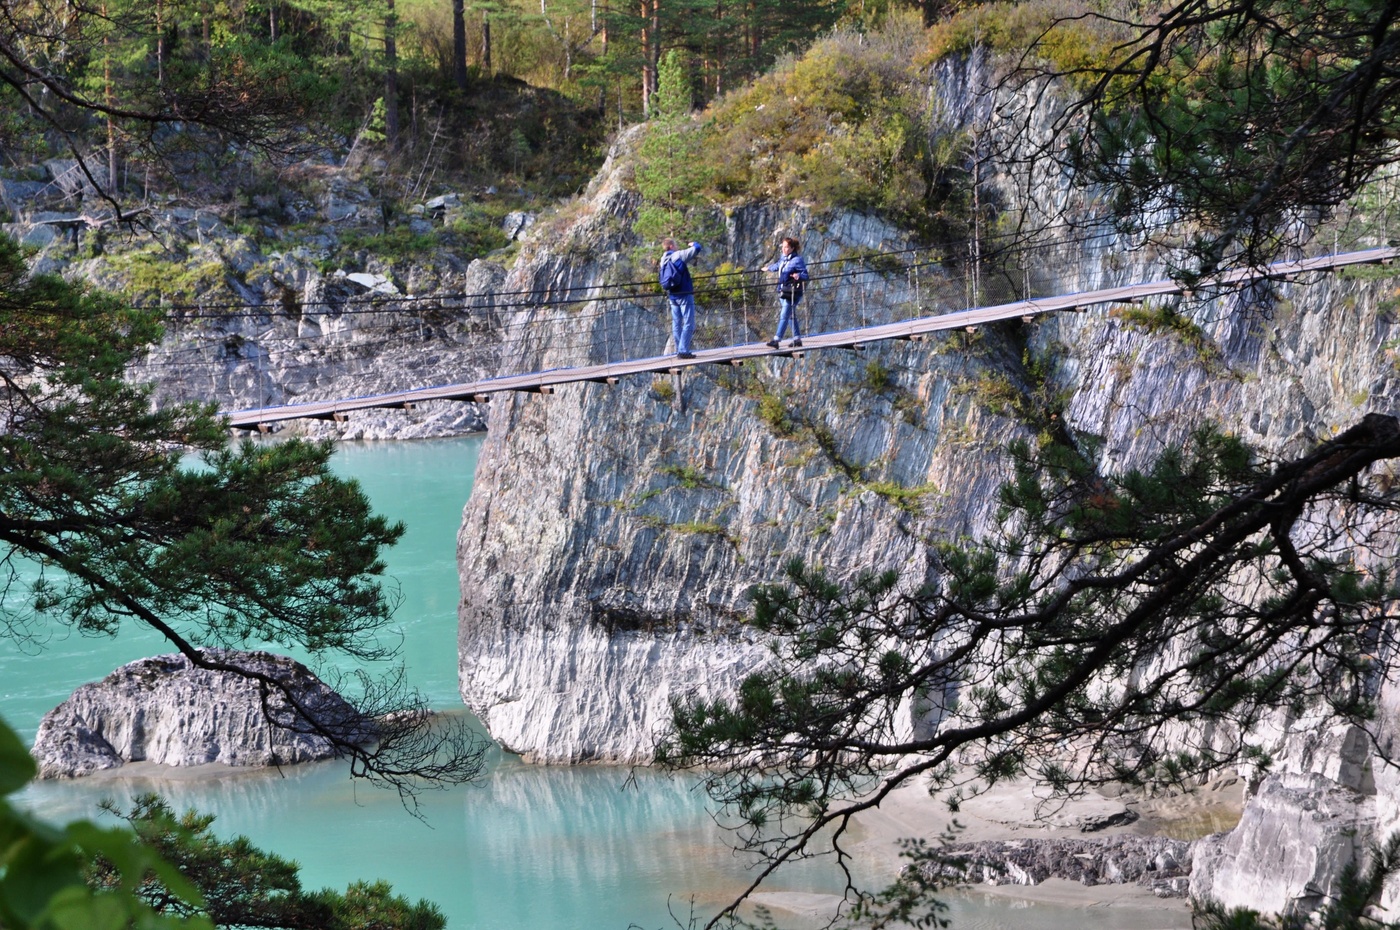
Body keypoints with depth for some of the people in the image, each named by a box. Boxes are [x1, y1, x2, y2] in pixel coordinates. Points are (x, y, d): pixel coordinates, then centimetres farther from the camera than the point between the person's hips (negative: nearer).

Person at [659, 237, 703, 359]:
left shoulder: (663, 260, 9)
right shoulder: (678, 255, -10)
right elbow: (697, 249, -7)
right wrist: (694, 244, 13)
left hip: (672, 296, 7)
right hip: (684, 294, -7)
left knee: (676, 324, 11)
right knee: (688, 324, -5)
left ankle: (679, 350, 13)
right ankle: (683, 351, -12)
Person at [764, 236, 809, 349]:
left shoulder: (797, 260, -12)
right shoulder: (783, 259, 12)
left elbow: (805, 275, -15)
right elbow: (777, 266, 34)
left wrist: (798, 275, -36)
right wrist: (768, 268, 53)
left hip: (792, 293, -8)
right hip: (783, 292, 8)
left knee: (784, 316, -12)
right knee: (791, 317, 12)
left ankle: (776, 340, -17)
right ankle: (797, 340, 18)